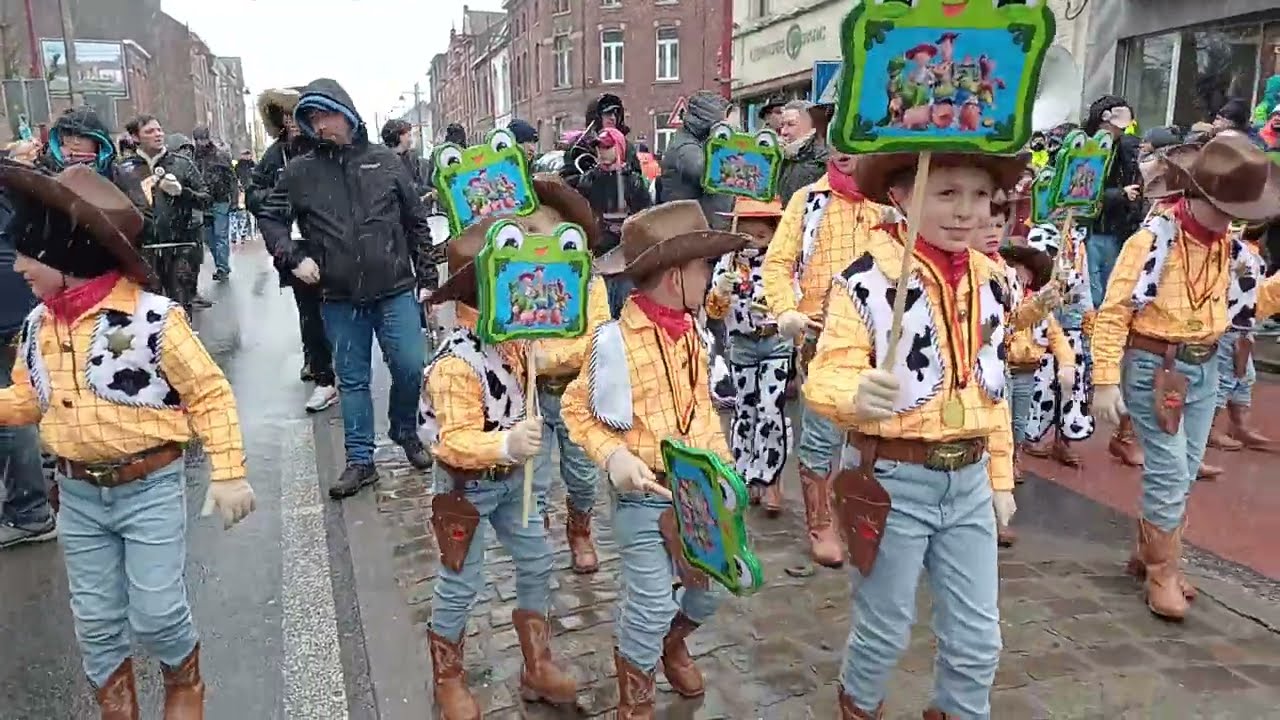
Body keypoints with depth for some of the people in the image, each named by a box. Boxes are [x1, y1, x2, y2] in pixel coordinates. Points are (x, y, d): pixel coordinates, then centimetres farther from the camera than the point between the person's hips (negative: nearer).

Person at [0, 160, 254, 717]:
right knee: (95, 624, 15)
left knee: (155, 616, 1)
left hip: (149, 488, -5)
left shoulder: (151, 316, -18)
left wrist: (227, 473, -16)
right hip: (78, 493, 6)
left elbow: (209, 393, -13)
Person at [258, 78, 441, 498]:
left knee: (411, 368, -2)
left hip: (395, 290, 0)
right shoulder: (300, 171, 2)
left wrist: (427, 278, 5)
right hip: (339, 298, 1)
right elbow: (270, 218, 11)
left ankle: (406, 433, 26)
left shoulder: (384, 161, 3)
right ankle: (360, 462, 20)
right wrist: (293, 257, -6)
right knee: (352, 380, 8)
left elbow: (417, 222, 7)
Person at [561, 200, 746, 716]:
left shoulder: (689, 332, 5)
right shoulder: (616, 339, -17)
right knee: (650, 604, 1)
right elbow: (577, 409, -8)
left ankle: (671, 642, 50)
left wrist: (723, 462, 8)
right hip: (646, 492, -6)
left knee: (712, 586, 17)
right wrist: (612, 456, -22)